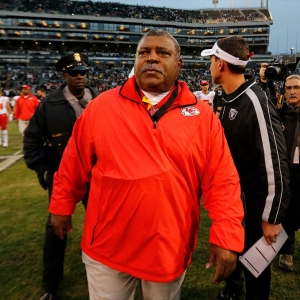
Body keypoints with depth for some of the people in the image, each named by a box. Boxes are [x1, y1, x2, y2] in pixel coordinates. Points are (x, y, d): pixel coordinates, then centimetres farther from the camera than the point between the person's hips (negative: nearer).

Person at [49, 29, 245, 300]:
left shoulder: (202, 115, -5)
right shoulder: (102, 106, -5)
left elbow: (222, 181, -6)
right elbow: (74, 165, 4)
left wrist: (226, 236, -11)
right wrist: (62, 207, 12)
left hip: (171, 250, 1)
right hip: (108, 248, 0)